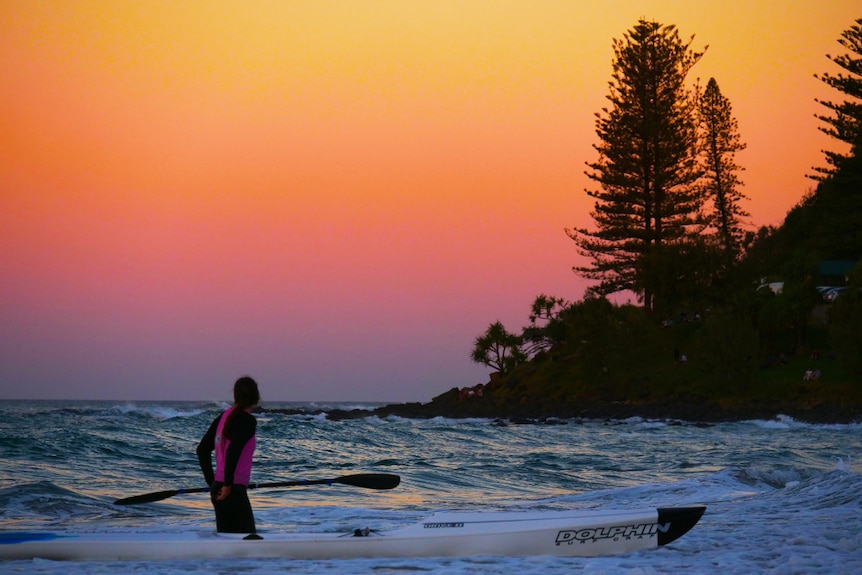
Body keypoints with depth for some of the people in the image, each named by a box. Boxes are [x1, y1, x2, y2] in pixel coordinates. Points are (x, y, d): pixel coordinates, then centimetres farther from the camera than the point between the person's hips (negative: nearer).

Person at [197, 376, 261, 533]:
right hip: (233, 490, -8)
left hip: (218, 489, 8)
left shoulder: (223, 417, 12)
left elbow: (202, 450, 16)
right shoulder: (248, 420, -11)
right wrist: (228, 484, -17)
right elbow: (233, 451, -24)